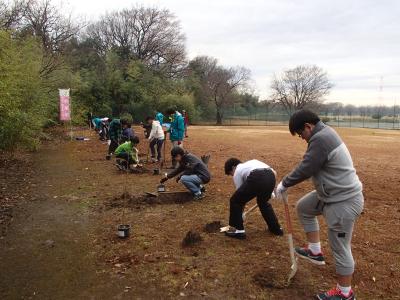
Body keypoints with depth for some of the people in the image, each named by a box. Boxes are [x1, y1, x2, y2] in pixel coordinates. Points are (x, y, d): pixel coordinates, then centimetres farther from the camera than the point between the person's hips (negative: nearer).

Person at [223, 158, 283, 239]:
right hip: (271, 177, 6)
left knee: (235, 201, 15)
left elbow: (241, 194, 26)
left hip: (256, 179, -6)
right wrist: (268, 191, 40)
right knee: (263, 202, 34)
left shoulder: (237, 172, 25)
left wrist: (241, 212, 38)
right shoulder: (252, 162, 40)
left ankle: (238, 230, 17)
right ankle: (276, 228, 40)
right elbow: (274, 172, 31)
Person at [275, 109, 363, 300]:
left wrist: (284, 184, -7)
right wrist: (287, 183, 12)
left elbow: (305, 169, -22)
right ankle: (315, 251, 32)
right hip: (331, 195, 11)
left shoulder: (321, 139, -24)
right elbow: (311, 167, 14)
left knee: (340, 248, 4)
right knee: (303, 207, 23)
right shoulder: (324, 133, 9)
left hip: (343, 201, -11)